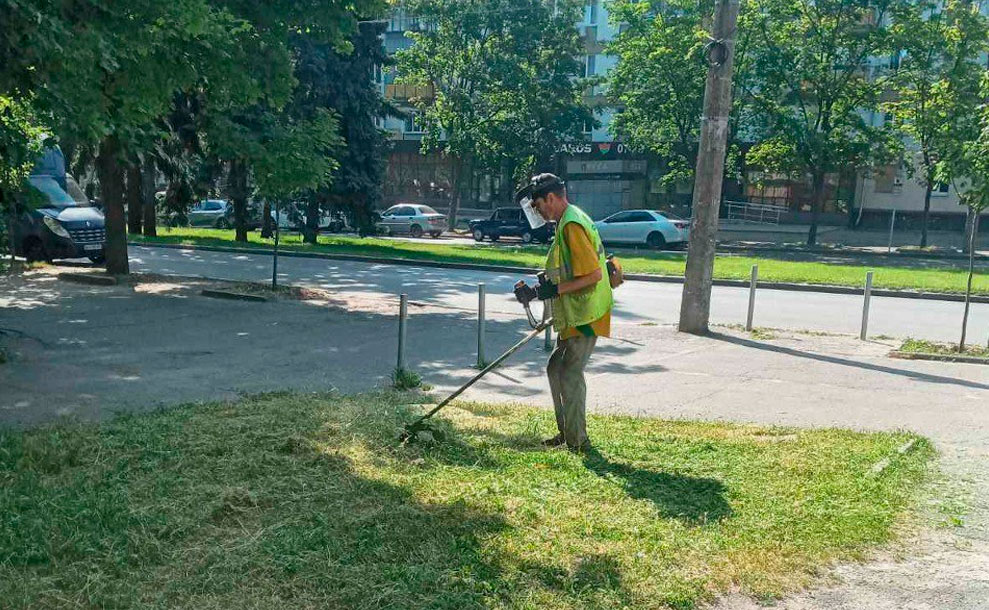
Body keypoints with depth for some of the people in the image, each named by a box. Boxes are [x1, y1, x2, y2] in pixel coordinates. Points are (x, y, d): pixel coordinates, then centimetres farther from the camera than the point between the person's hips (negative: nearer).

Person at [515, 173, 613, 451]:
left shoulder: (572, 225, -19)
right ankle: (566, 433, 24)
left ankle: (577, 442, 6)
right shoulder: (569, 220, 14)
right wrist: (550, 277, 11)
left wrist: (557, 289, -22)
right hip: (574, 315, 11)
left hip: (585, 316, -11)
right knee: (556, 368, 15)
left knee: (570, 374, -5)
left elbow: (594, 274, -25)